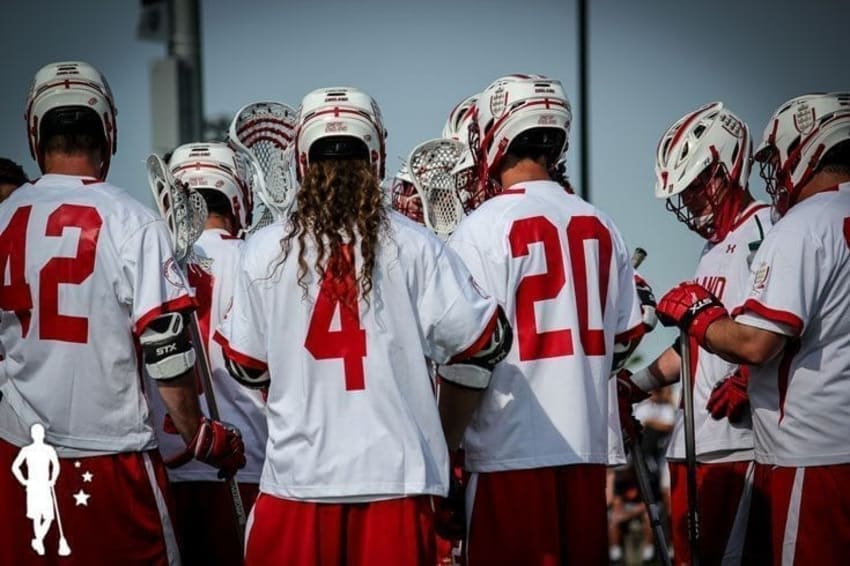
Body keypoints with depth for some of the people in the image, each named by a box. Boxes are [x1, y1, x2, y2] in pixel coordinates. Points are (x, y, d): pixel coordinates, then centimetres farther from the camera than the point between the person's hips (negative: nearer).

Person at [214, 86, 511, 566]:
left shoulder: (265, 251, 0)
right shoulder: (414, 246, -3)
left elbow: (247, 365, 7)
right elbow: (480, 344, -1)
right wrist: (446, 441, 13)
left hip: (297, 479, 1)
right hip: (397, 479, -1)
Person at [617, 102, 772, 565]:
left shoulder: (763, 232, -9)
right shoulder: (713, 248, 22)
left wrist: (743, 381, -27)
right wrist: (638, 385, 22)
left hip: (737, 441, -9)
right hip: (693, 441, 9)